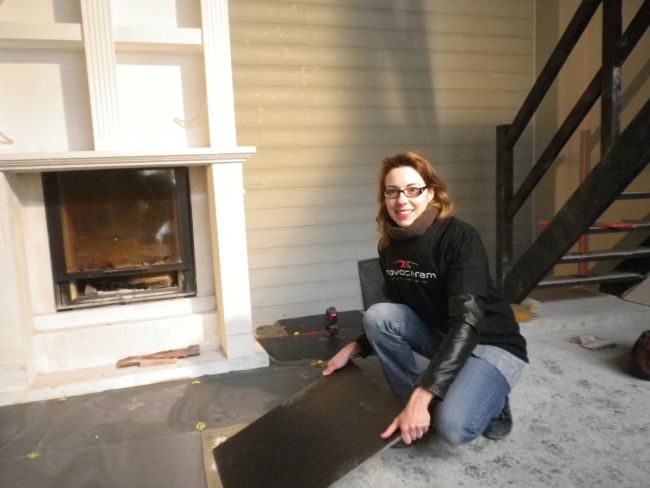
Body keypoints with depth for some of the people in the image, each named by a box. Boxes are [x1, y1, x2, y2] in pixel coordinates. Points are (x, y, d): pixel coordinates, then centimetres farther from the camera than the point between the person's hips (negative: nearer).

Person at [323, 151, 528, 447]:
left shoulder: (460, 239, -24)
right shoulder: (389, 246, -4)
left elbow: (467, 321, -33)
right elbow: (391, 318, 9)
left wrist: (421, 396, -40)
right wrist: (354, 348, -1)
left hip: (491, 344, -6)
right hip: (441, 336, 6)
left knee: (452, 427, -29)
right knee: (376, 315, -19)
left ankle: (490, 402, 6)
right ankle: (423, 409, -4)